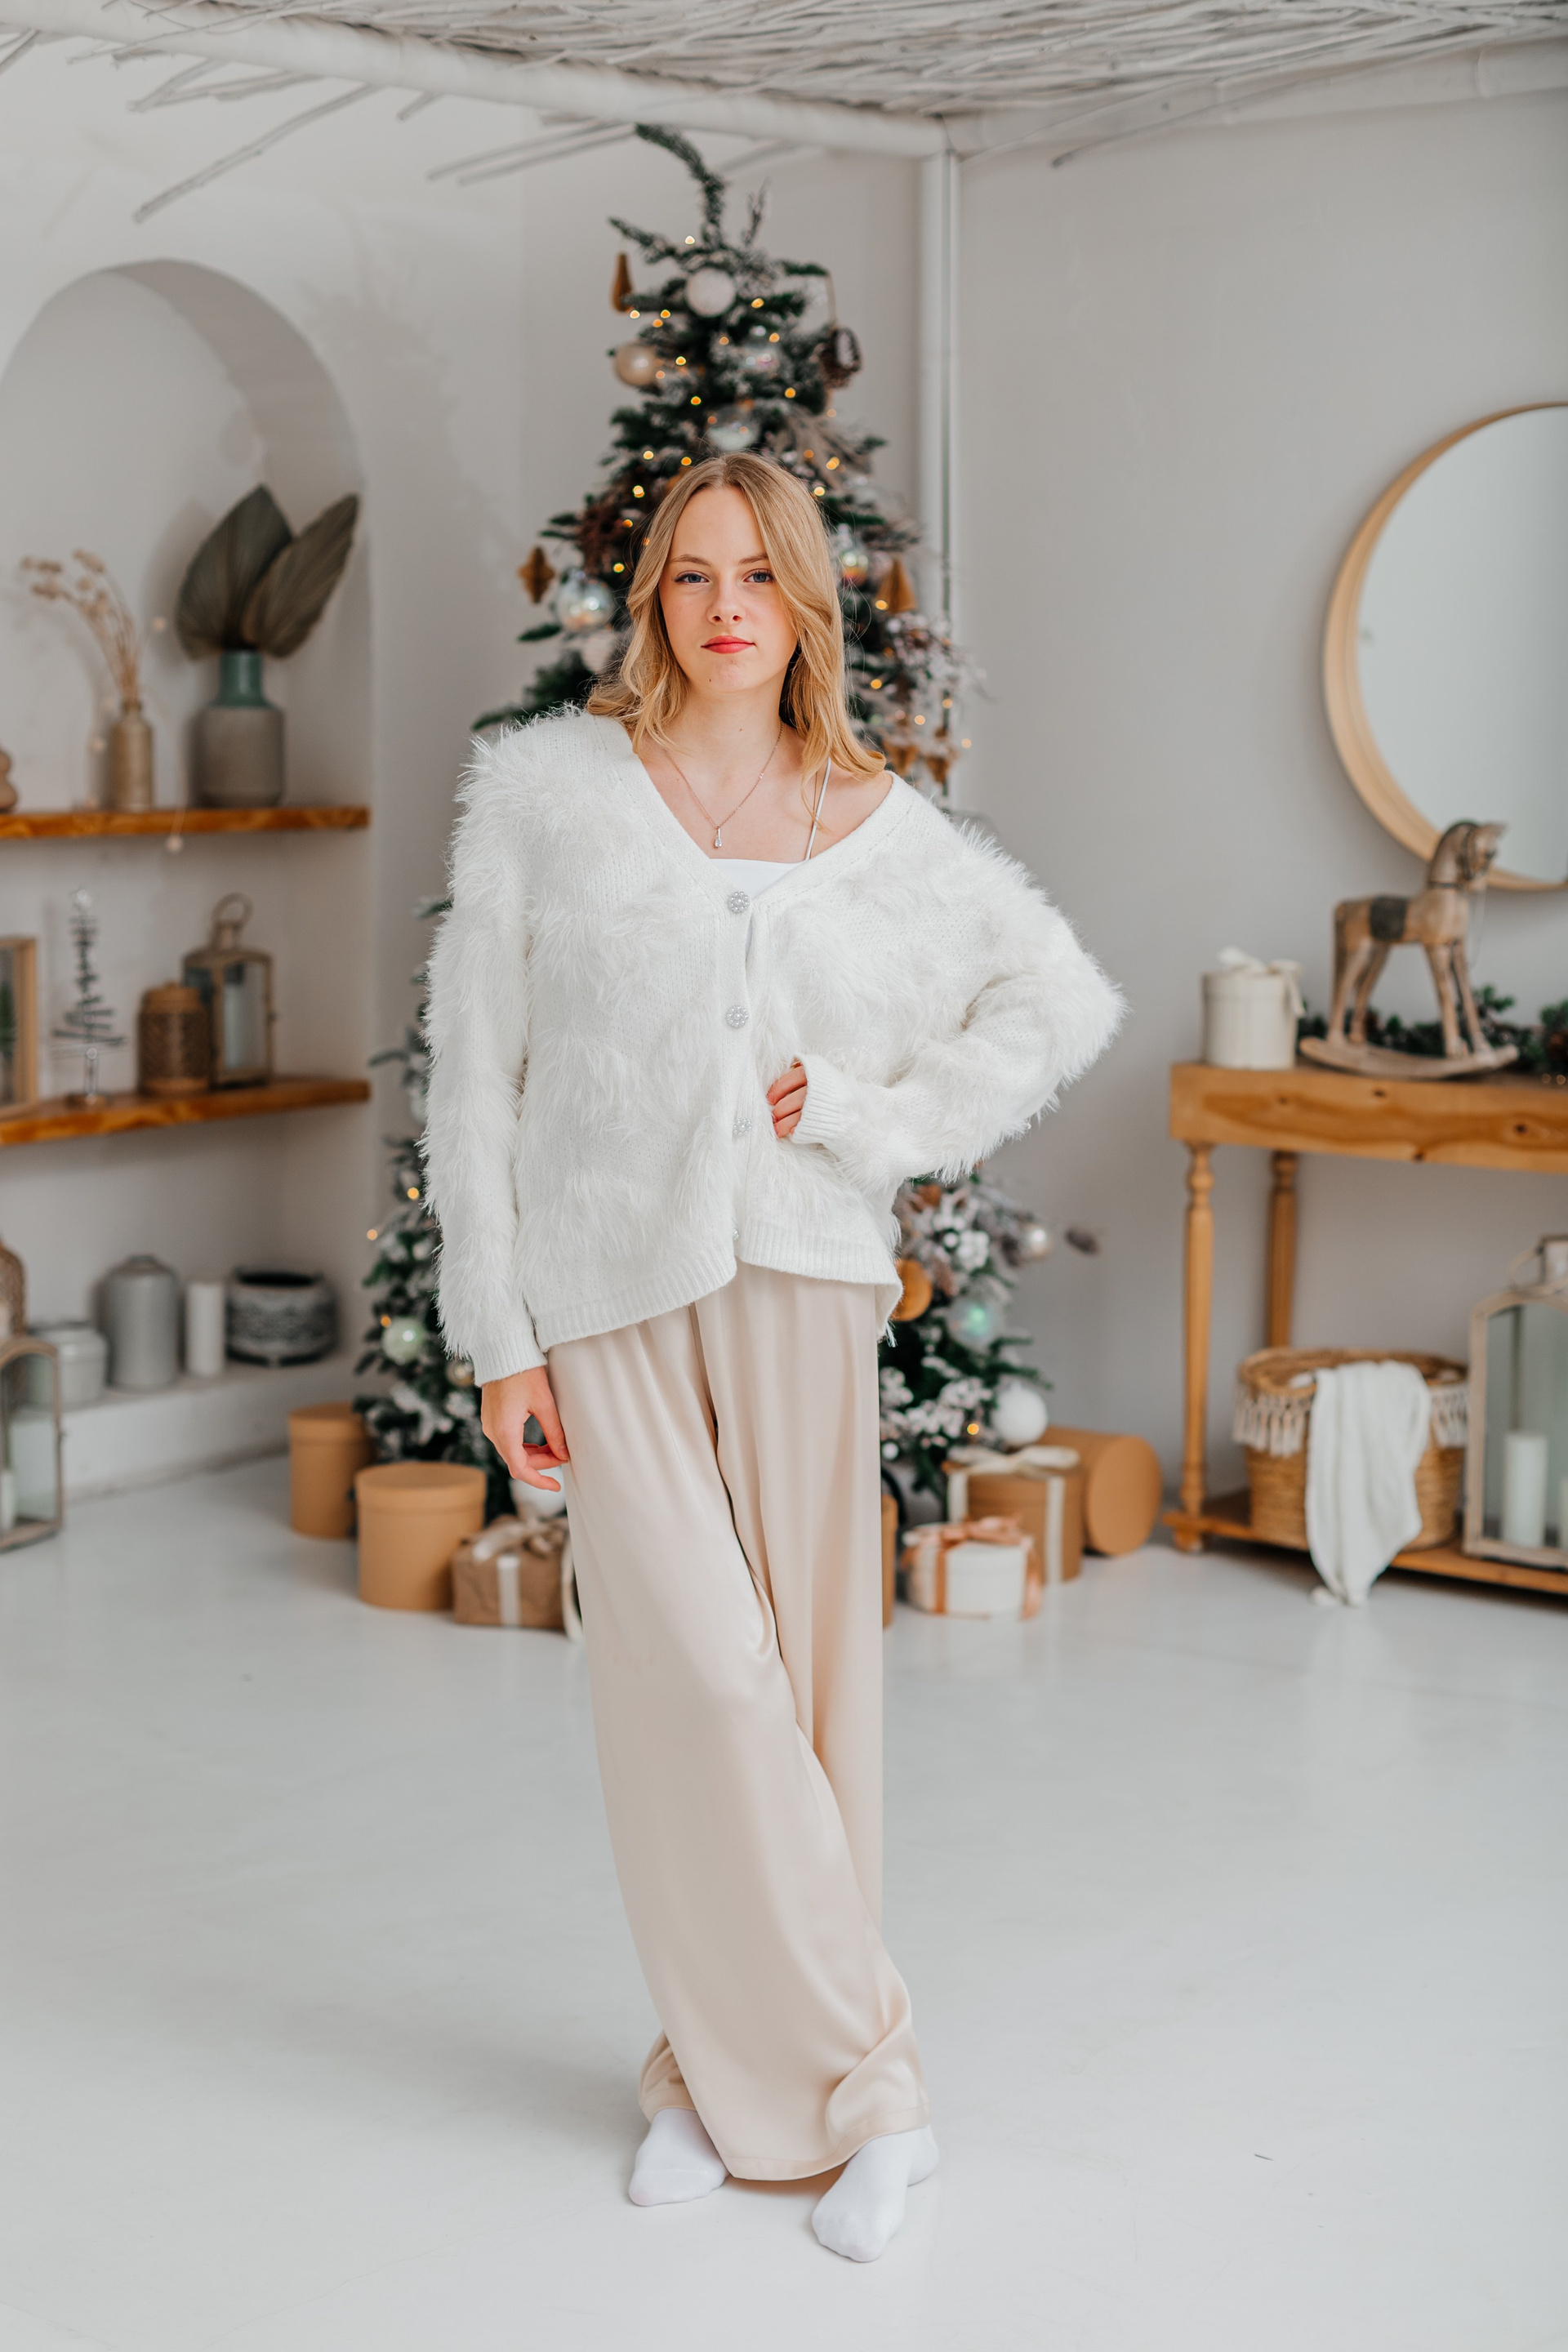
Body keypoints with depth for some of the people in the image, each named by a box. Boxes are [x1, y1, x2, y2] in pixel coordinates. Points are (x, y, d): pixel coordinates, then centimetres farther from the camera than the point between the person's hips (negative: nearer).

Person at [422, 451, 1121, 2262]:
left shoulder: (877, 827, 5)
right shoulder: (543, 789, 1)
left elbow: (1061, 997, 13)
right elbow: (474, 1072, 1)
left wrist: (875, 1116, 0)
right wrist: (497, 1332, -3)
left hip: (798, 1281, 2)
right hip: (609, 1294, -1)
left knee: (808, 1671, 4)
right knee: (699, 1683, -6)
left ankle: (740, 2067, 20)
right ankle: (861, 2086, 8)